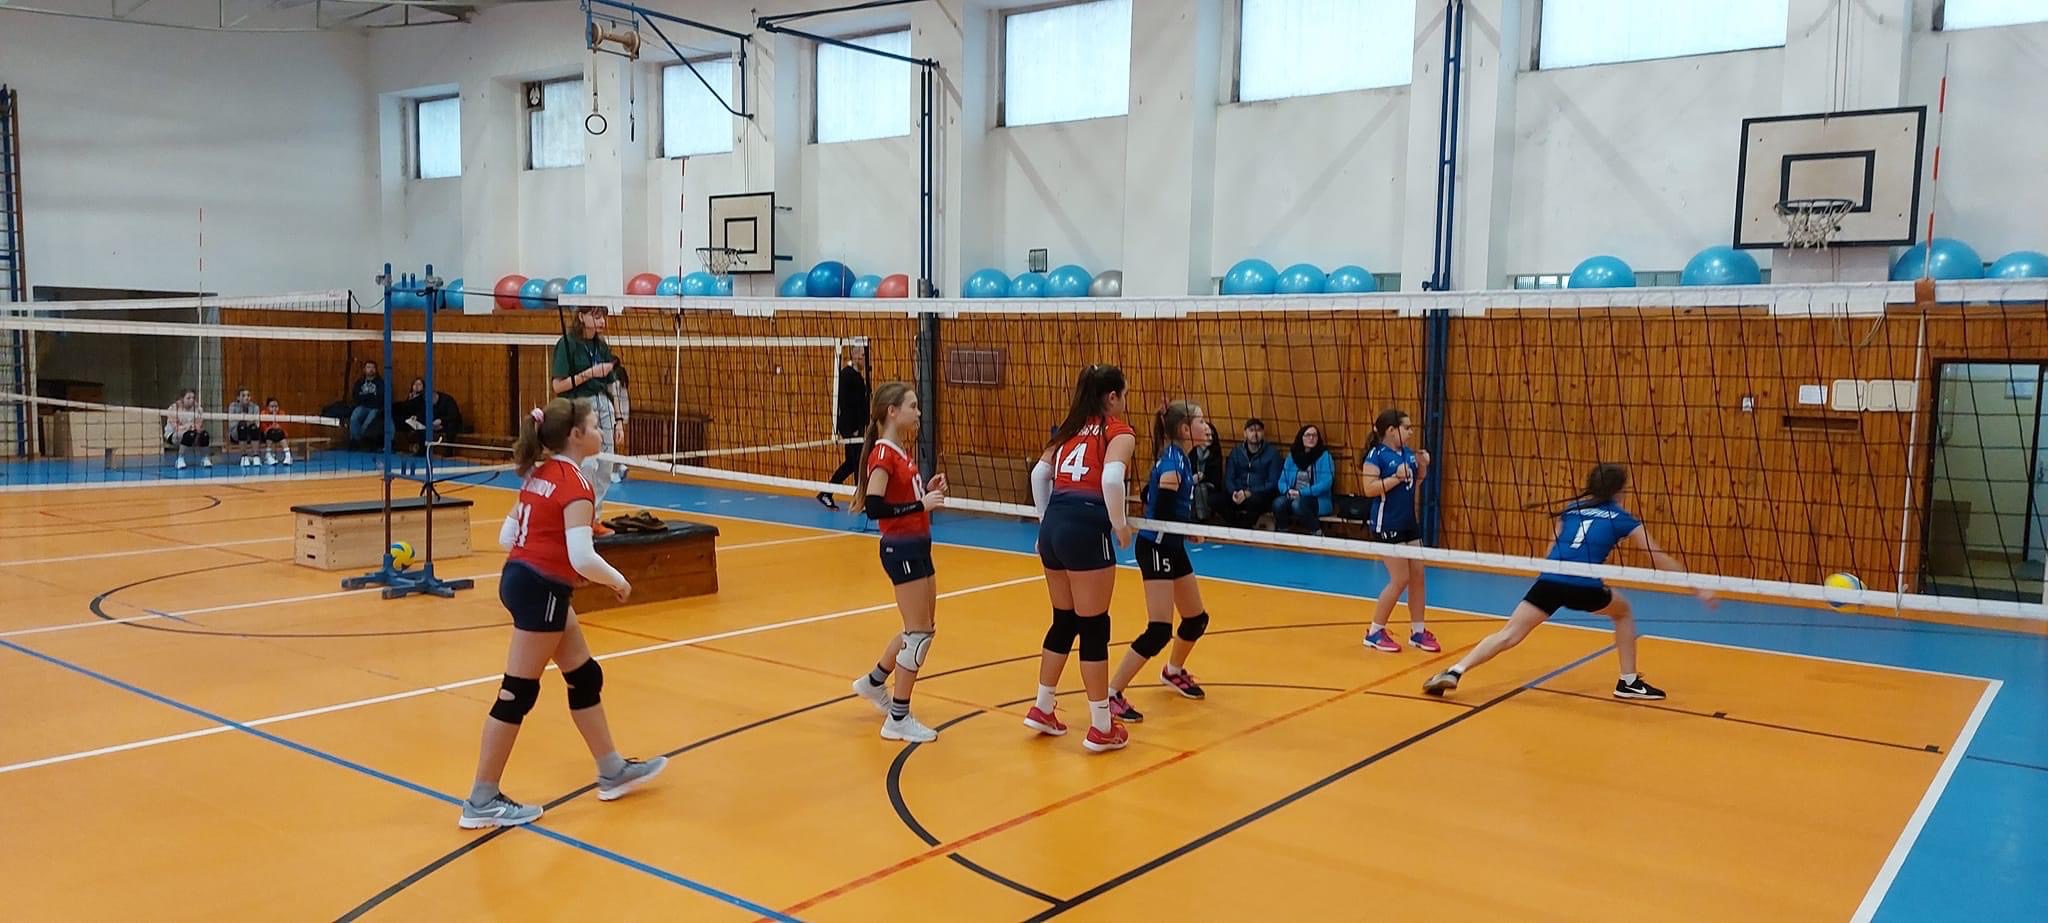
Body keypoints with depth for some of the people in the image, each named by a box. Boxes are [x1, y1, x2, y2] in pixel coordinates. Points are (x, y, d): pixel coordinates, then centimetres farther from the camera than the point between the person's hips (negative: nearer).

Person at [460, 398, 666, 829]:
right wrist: (618, 581, -7)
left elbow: (506, 535, 11)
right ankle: (482, 801, 9)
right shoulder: (575, 484, -17)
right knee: (517, 694, 0)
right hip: (541, 591, -10)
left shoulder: (539, 474, 10)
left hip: (519, 578, 10)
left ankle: (612, 771, 29)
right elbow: (582, 558, -23)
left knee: (585, 676, 17)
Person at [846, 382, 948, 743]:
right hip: (901, 549, -9)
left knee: (924, 629, 19)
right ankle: (898, 719, 7)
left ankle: (874, 683, 38)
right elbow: (873, 508, -25)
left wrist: (929, 490, -1)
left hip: (917, 546, 9)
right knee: (919, 633, -4)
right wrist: (921, 504, -25)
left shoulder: (900, 452, 11)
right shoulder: (883, 453, -17)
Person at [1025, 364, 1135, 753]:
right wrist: (1120, 525, -8)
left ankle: (1042, 709, 31)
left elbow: (1039, 474, 16)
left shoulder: (1069, 428, 18)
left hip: (1053, 527, 7)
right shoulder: (1118, 432, -1)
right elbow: (1111, 477, -19)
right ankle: (1102, 728, 11)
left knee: (1064, 622, 21)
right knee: (1094, 628, 2)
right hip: (1086, 529, -7)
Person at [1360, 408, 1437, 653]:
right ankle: (1375, 633, 6)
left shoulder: (1408, 453, 7)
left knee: (1418, 576, 9)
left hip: (1409, 523, 8)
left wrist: (1423, 466, 2)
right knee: (1400, 580, -7)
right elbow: (1370, 489, -21)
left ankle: (1418, 631, 21)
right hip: (1386, 526, -8)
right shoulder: (1376, 454, -14)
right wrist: (1396, 477, -26)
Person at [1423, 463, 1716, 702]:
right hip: (1584, 587, -2)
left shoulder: (1571, 508, 24)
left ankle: (1454, 672, -17)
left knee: (1509, 635, 1)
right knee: (1624, 612, 29)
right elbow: (1660, 558, 19)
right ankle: (1629, 682, 31)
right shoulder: (1622, 519, 16)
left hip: (1550, 581, 2)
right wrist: (1698, 588, 26)